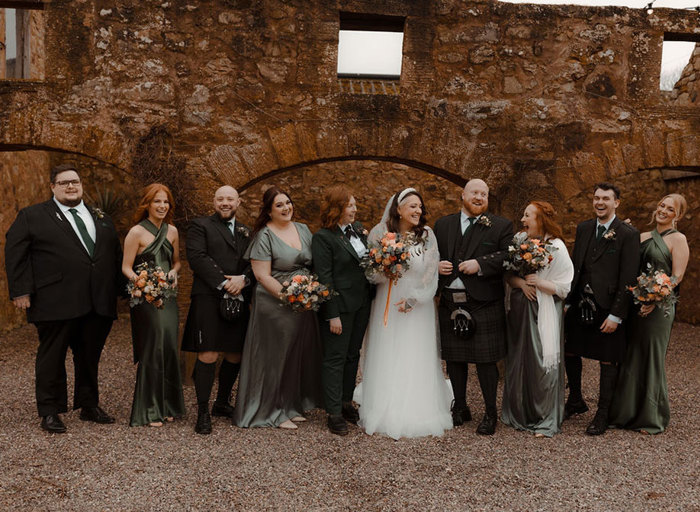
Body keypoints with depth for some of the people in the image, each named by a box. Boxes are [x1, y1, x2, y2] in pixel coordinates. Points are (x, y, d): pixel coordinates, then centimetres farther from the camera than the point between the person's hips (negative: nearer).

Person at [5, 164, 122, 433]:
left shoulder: (101, 218, 17)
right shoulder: (32, 216, 4)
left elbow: (116, 254, 19)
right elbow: (15, 253, -2)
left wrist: (118, 290, 10)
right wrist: (21, 290, -10)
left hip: (98, 303, 4)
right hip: (56, 304, -4)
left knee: (90, 356, 13)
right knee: (52, 357, 4)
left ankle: (89, 406, 26)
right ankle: (50, 412, 15)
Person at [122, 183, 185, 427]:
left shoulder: (172, 231, 10)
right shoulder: (136, 232, -6)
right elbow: (126, 268, -6)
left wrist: (173, 273, 0)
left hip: (168, 297, 5)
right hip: (145, 298, -5)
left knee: (169, 348, 5)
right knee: (152, 350, -4)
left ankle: (168, 405, 20)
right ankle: (149, 411, 8)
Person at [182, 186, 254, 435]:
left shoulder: (246, 232, 20)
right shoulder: (200, 226, 4)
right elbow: (197, 258, -10)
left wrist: (243, 279, -10)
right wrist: (223, 283, -16)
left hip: (239, 301, 5)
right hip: (209, 299, -5)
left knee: (235, 356, 10)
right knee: (208, 355, -9)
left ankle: (222, 403, 28)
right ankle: (203, 412, 2)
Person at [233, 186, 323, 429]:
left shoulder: (303, 229, 9)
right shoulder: (264, 236, -10)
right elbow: (262, 275, -15)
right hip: (275, 306, -6)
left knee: (299, 354, 13)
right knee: (276, 356, 3)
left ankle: (291, 406, 29)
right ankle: (273, 412, 17)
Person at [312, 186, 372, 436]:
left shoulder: (358, 228, 8)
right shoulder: (323, 237, -13)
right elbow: (324, 278, -16)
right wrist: (333, 315, -18)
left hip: (362, 303, 7)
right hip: (339, 306, -7)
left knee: (353, 355, 16)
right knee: (335, 359, 2)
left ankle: (347, 401, 31)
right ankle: (334, 413, 9)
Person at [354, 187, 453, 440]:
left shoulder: (426, 235, 0)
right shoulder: (380, 232, 0)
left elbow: (431, 272, -2)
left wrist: (413, 299, -11)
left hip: (418, 305, 0)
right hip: (387, 304, 0)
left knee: (416, 361, 1)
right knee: (386, 360, 3)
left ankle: (417, 414, 10)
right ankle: (385, 412, 12)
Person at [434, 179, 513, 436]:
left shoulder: (501, 226, 3)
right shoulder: (443, 224, 13)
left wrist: (480, 264, -18)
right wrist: (437, 265, -3)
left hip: (484, 304, -3)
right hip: (450, 303, 4)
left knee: (486, 360, 1)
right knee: (454, 359, 13)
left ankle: (490, 413, 17)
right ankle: (460, 408, 30)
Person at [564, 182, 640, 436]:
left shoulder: (628, 234, -9)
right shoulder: (583, 228, 8)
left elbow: (628, 278, -12)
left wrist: (616, 315, -15)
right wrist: (567, 301, 6)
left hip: (607, 308, -5)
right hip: (580, 304, 5)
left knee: (607, 361, 6)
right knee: (570, 353, 13)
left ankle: (602, 414, 20)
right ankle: (575, 401, 34)